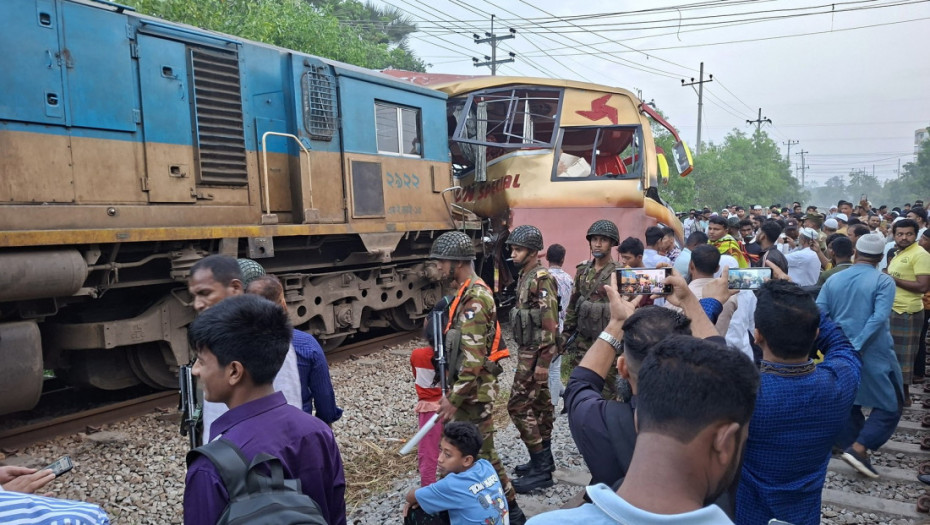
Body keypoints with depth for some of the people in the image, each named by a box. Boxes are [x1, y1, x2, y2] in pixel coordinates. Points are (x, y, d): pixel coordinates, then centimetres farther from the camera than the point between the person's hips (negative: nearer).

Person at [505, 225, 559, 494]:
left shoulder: (542, 279, -18)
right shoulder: (525, 276, 11)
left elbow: (550, 323, -22)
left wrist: (543, 362, -24)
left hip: (535, 353, -10)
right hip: (528, 351, 10)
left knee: (519, 406, -8)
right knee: (540, 403, 16)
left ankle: (540, 470, -1)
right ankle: (544, 459, 27)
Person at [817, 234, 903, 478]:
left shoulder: (833, 280, 5)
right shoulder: (883, 281, -8)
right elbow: (879, 317, -21)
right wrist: (856, 347, -21)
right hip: (874, 354, -5)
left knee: (847, 403, 16)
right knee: (890, 405, 6)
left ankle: (852, 448, 20)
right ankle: (859, 448, -6)